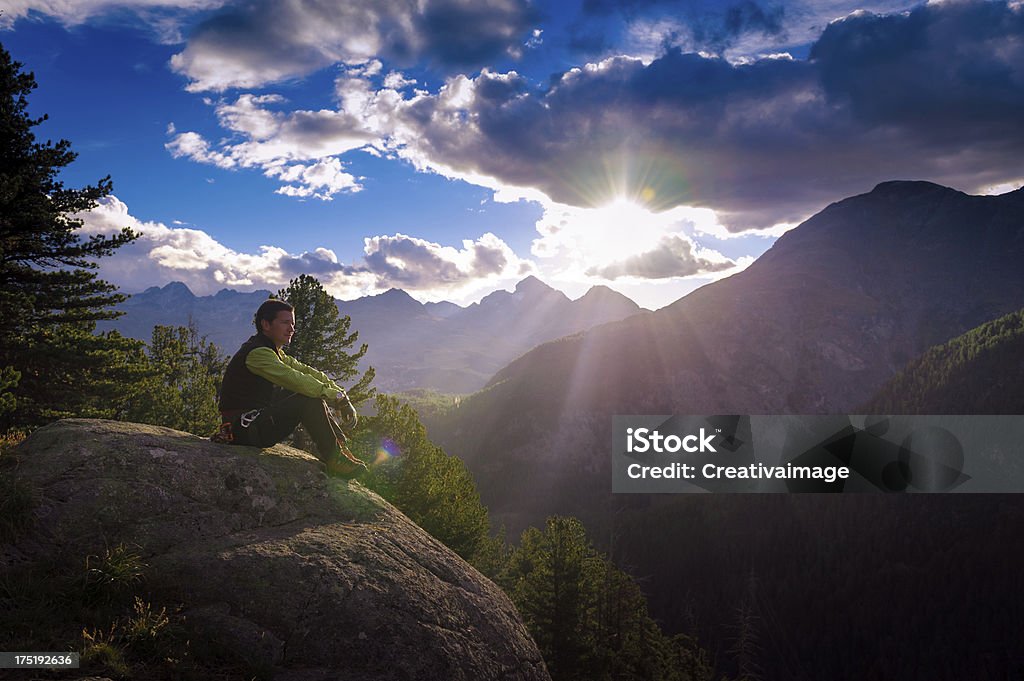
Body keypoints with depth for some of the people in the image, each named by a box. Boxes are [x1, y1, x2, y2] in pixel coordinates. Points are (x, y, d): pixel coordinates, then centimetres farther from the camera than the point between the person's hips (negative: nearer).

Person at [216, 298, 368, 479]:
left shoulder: (274, 352, 14)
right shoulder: (257, 352, -19)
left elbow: (306, 371, 10)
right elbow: (294, 379, -29)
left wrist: (339, 393, -2)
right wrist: (335, 396, -22)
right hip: (245, 428, -11)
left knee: (313, 392, 9)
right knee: (309, 400, -21)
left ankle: (339, 445, 4)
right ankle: (334, 459, -12)